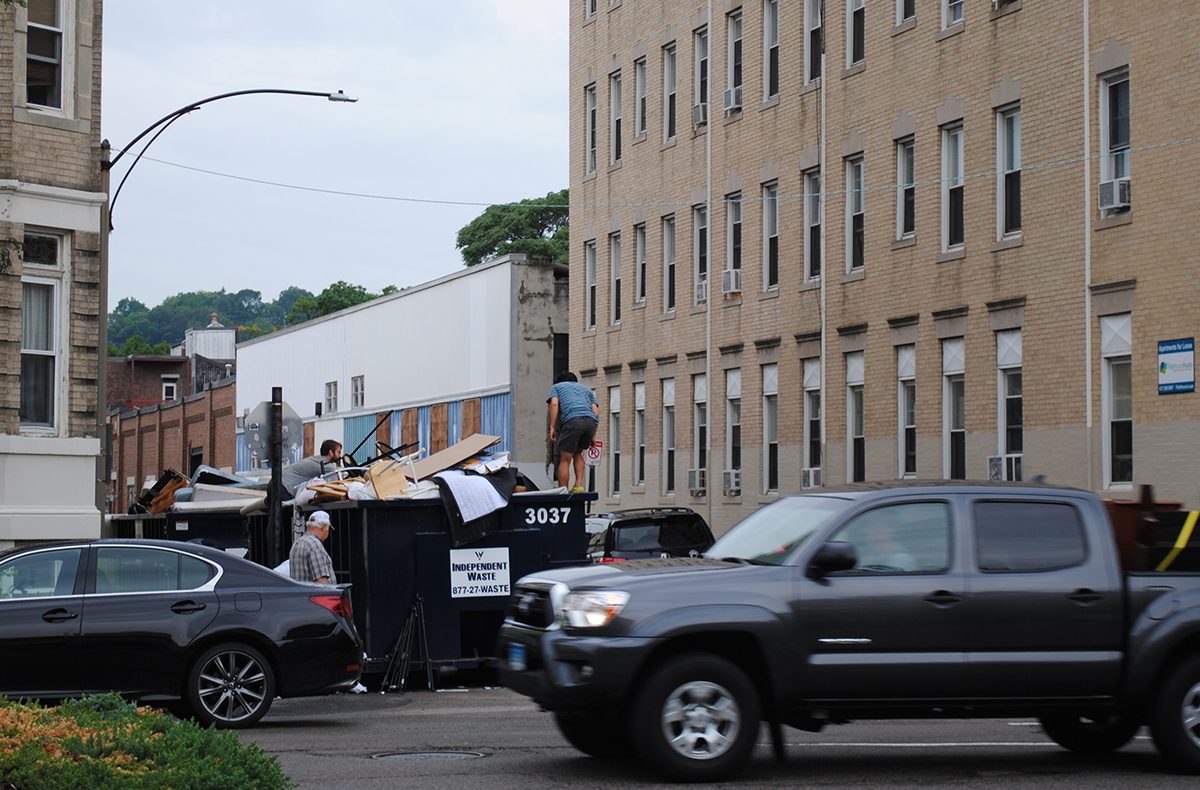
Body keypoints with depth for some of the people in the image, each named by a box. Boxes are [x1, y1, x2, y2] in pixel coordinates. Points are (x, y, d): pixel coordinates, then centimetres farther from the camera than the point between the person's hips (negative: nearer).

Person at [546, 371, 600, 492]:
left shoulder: (557, 387, 28)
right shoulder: (586, 389, 37)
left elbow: (554, 404, 7)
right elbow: (596, 411, 23)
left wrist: (552, 427, 2)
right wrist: (593, 435, 22)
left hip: (573, 420, -4)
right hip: (591, 421, 4)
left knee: (565, 460, 3)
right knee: (578, 453, 24)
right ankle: (579, 485, 8)